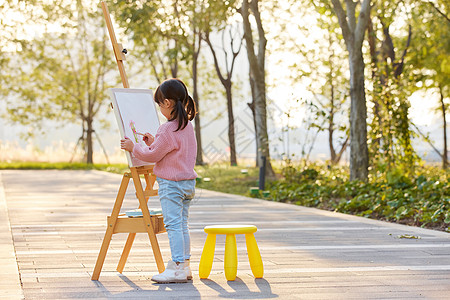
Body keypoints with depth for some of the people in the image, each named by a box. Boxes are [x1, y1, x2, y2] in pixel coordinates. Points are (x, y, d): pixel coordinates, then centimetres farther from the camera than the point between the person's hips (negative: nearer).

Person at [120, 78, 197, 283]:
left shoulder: (168, 130, -20)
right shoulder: (188, 125, 8)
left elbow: (152, 155, -12)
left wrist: (133, 147, 1)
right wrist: (153, 142, 18)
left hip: (171, 185, -9)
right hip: (188, 182, 9)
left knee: (173, 225, -6)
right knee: (182, 225, 13)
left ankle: (178, 268, -6)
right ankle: (184, 265, 17)